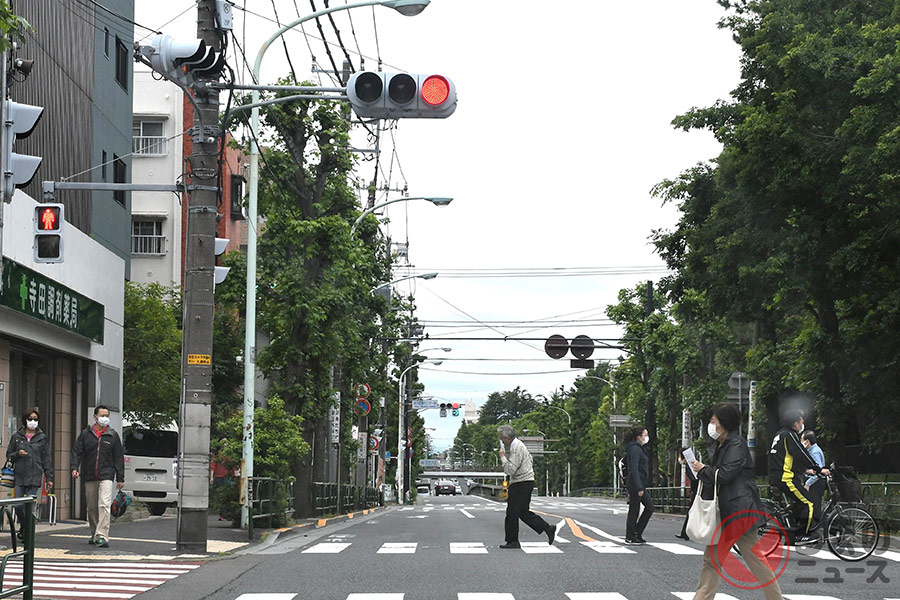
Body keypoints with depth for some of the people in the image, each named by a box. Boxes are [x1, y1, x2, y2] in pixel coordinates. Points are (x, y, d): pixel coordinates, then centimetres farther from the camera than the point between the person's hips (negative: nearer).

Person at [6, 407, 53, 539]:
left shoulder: (43, 438, 8)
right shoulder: (17, 436, 10)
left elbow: (47, 459, 8)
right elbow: (9, 455, 15)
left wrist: (49, 478, 3)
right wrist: (18, 454, -7)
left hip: (35, 477, -1)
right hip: (19, 476, 1)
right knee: (18, 506, -3)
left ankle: (27, 533, 1)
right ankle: (23, 527, 24)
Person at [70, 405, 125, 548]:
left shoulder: (113, 436, 7)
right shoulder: (86, 434, 9)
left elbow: (119, 457, 9)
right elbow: (77, 452, 7)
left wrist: (120, 478, 5)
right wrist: (74, 467, -11)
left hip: (106, 475, -2)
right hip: (89, 477, 2)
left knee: (104, 505, -17)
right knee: (91, 508, 9)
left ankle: (102, 536, -23)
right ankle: (95, 535, 23)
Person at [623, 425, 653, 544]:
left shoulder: (638, 448, 18)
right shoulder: (635, 449, -14)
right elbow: (634, 469, -20)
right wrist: (639, 488, -24)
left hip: (640, 484, 10)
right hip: (635, 484, -10)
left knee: (649, 506, 8)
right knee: (634, 510, -4)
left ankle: (637, 533, 13)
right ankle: (630, 538, 3)